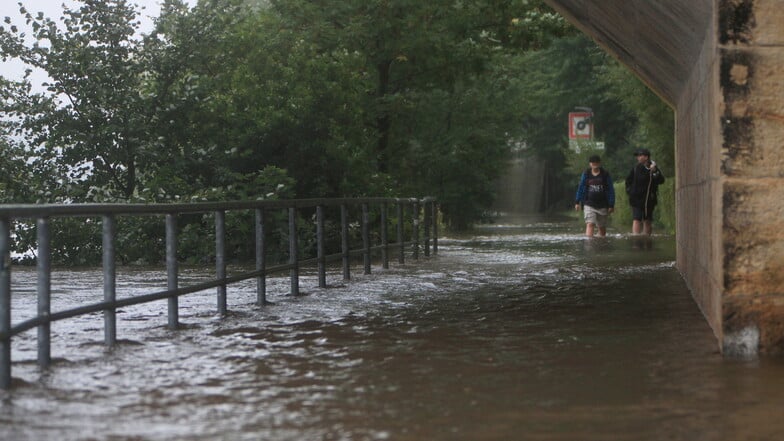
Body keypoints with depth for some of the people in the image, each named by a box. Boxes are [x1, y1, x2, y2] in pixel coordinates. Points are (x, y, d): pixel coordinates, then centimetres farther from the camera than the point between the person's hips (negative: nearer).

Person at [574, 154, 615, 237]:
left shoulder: (605, 174, 1)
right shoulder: (586, 174, 3)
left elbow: (611, 190, 2)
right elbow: (580, 188, 9)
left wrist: (611, 205, -2)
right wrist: (577, 202, 5)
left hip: (602, 206, 1)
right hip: (589, 205, -1)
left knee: (602, 227, 11)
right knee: (590, 224, -18)